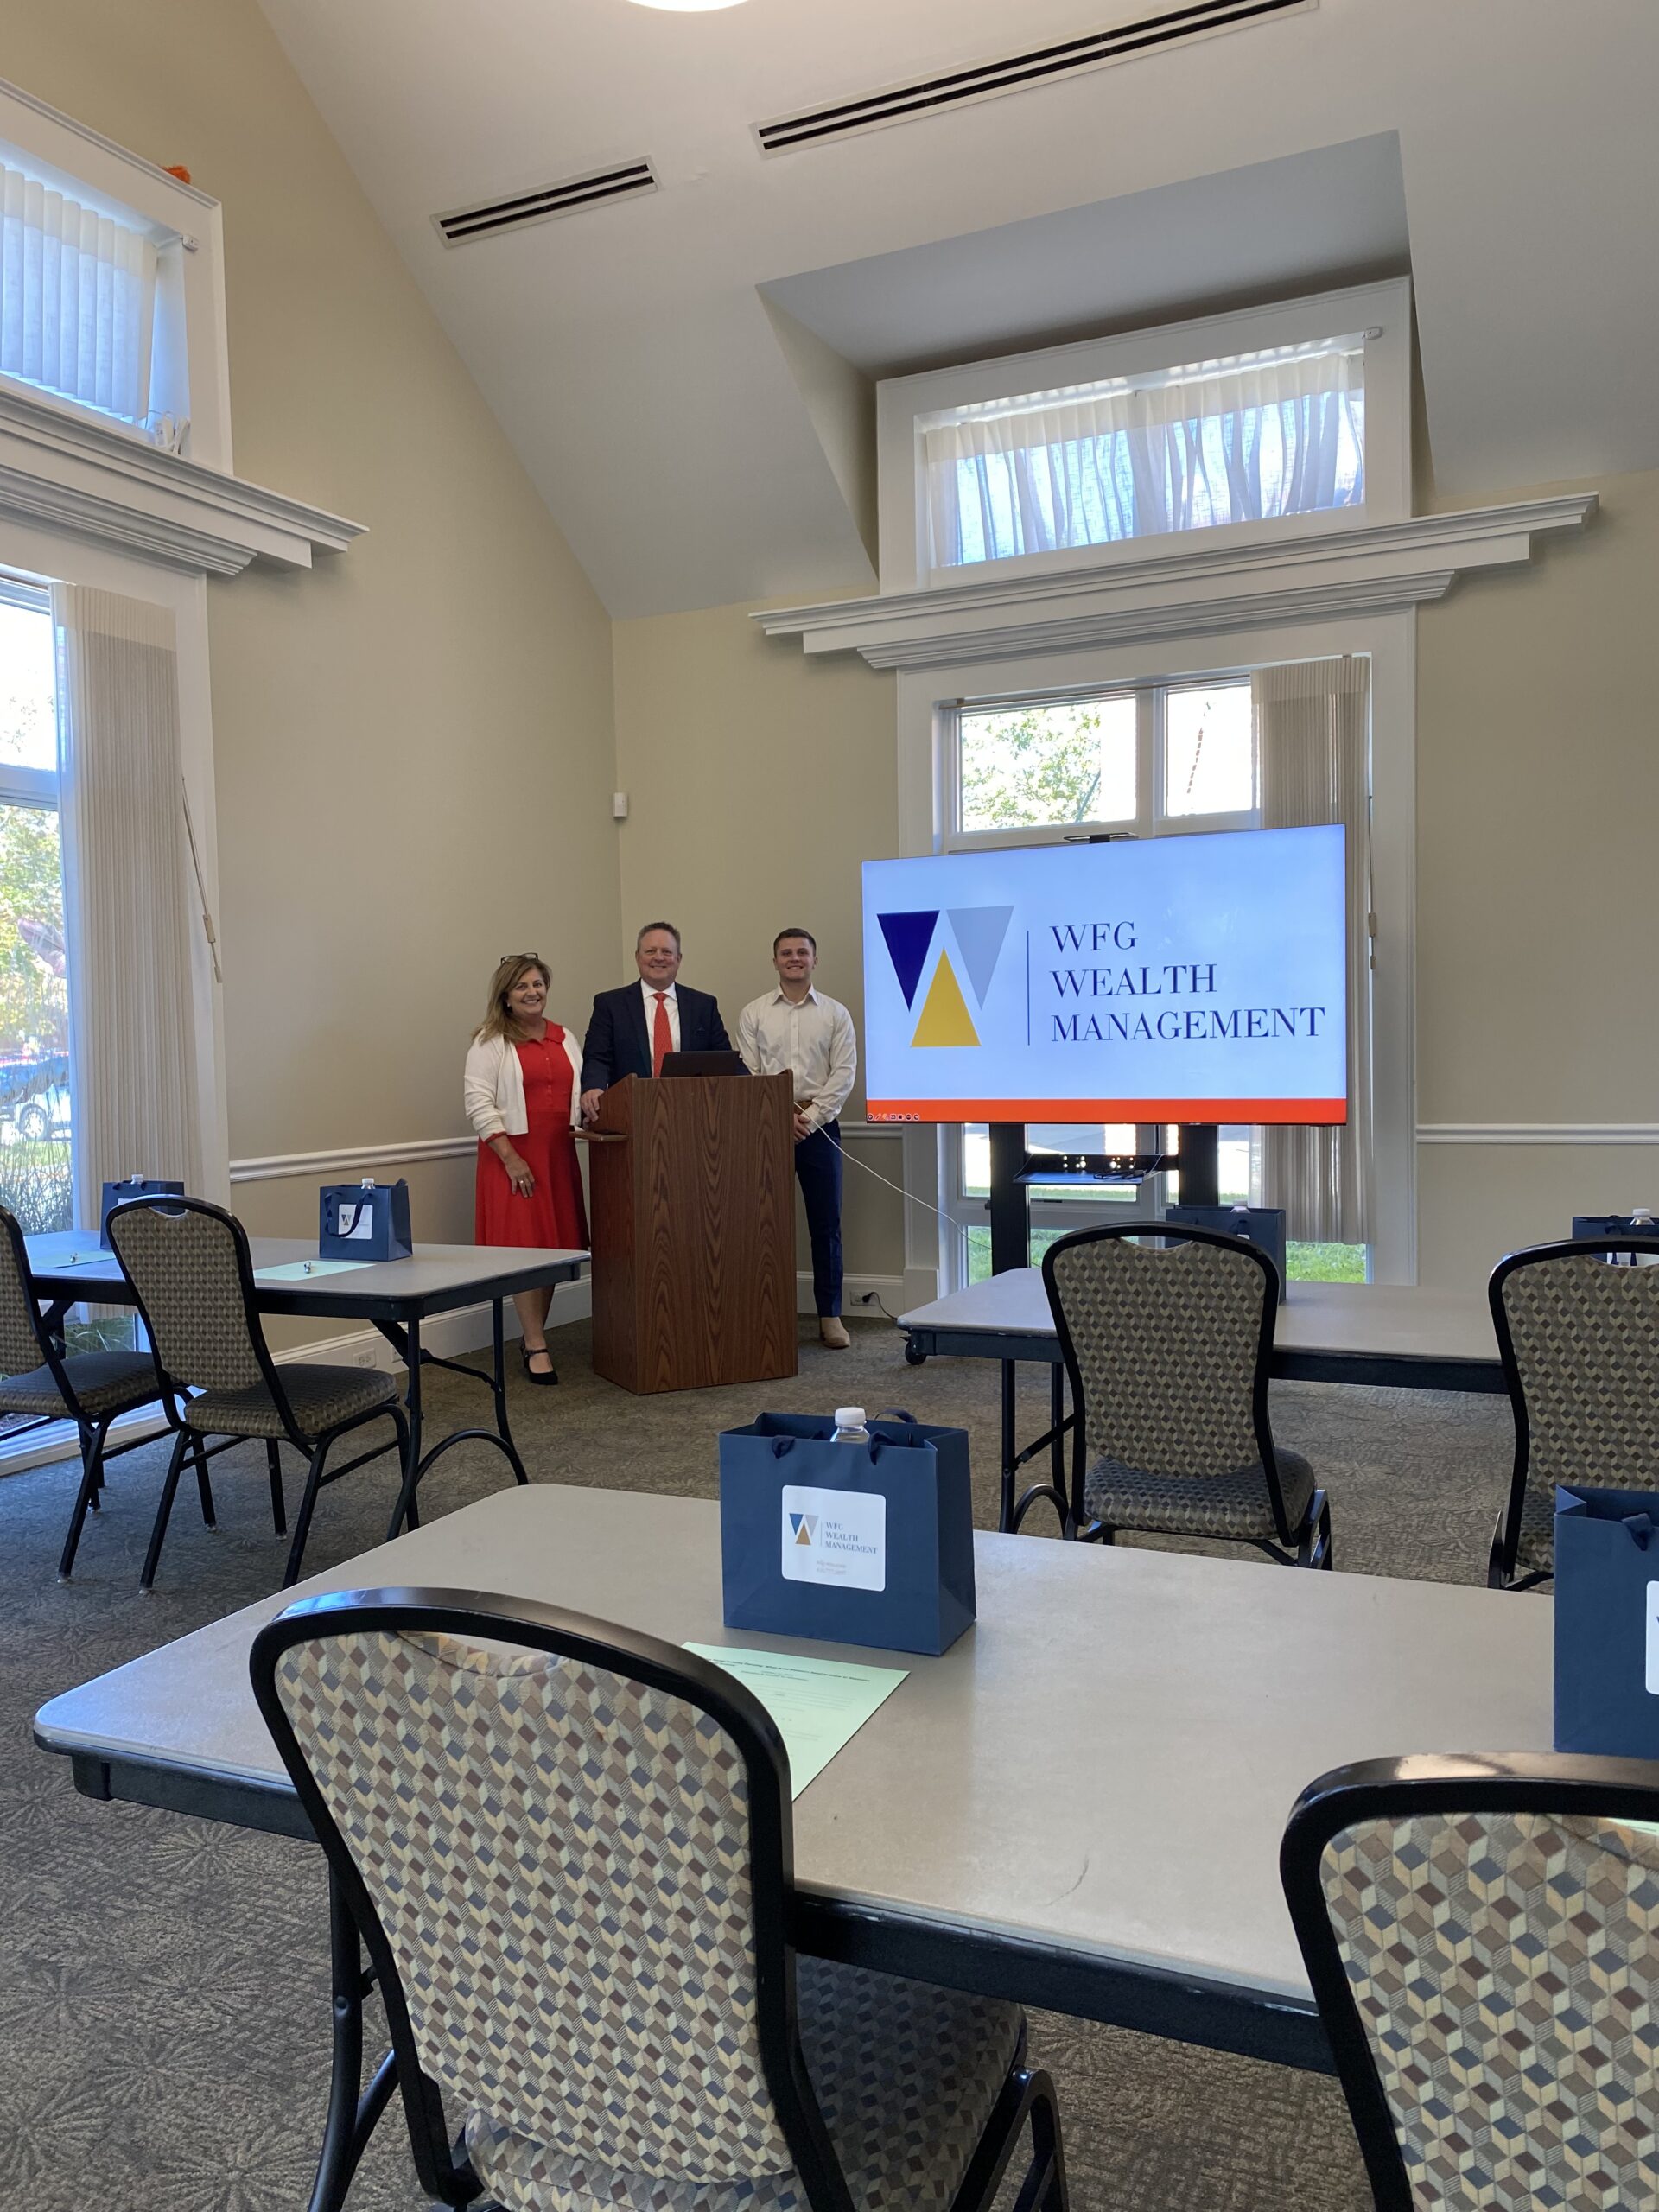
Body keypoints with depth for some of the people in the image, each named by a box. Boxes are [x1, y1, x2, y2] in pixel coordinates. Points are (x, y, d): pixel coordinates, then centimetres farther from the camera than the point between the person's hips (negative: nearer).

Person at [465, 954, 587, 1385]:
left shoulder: (564, 1039, 15)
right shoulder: (491, 1041, -3)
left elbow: (577, 1092, 18)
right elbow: (479, 1101, -9)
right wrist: (510, 1156, -14)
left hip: (558, 1154, 6)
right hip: (512, 1153, -5)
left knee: (553, 1245, 6)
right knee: (524, 1245, -7)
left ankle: (532, 1333, 20)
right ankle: (536, 1346, -1)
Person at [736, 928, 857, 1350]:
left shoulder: (835, 1014, 6)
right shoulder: (753, 1013, 6)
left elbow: (844, 1073, 0)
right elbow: (746, 1074, 1)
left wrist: (811, 1117, -10)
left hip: (819, 1128, 0)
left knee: (826, 1225, 3)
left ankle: (830, 1315, 11)